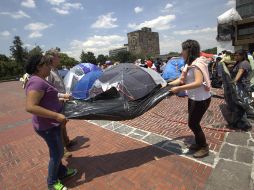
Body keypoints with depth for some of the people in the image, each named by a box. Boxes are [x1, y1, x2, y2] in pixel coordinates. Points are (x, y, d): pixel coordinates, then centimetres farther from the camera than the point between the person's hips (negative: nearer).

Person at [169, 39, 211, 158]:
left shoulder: (197, 63, -22)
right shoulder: (189, 64, 6)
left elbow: (198, 83, -34)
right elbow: (181, 80, 8)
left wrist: (179, 88, -36)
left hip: (201, 99, -8)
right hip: (193, 98, 9)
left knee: (193, 124, 2)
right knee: (194, 122, 17)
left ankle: (204, 148, 23)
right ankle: (199, 143, 37)